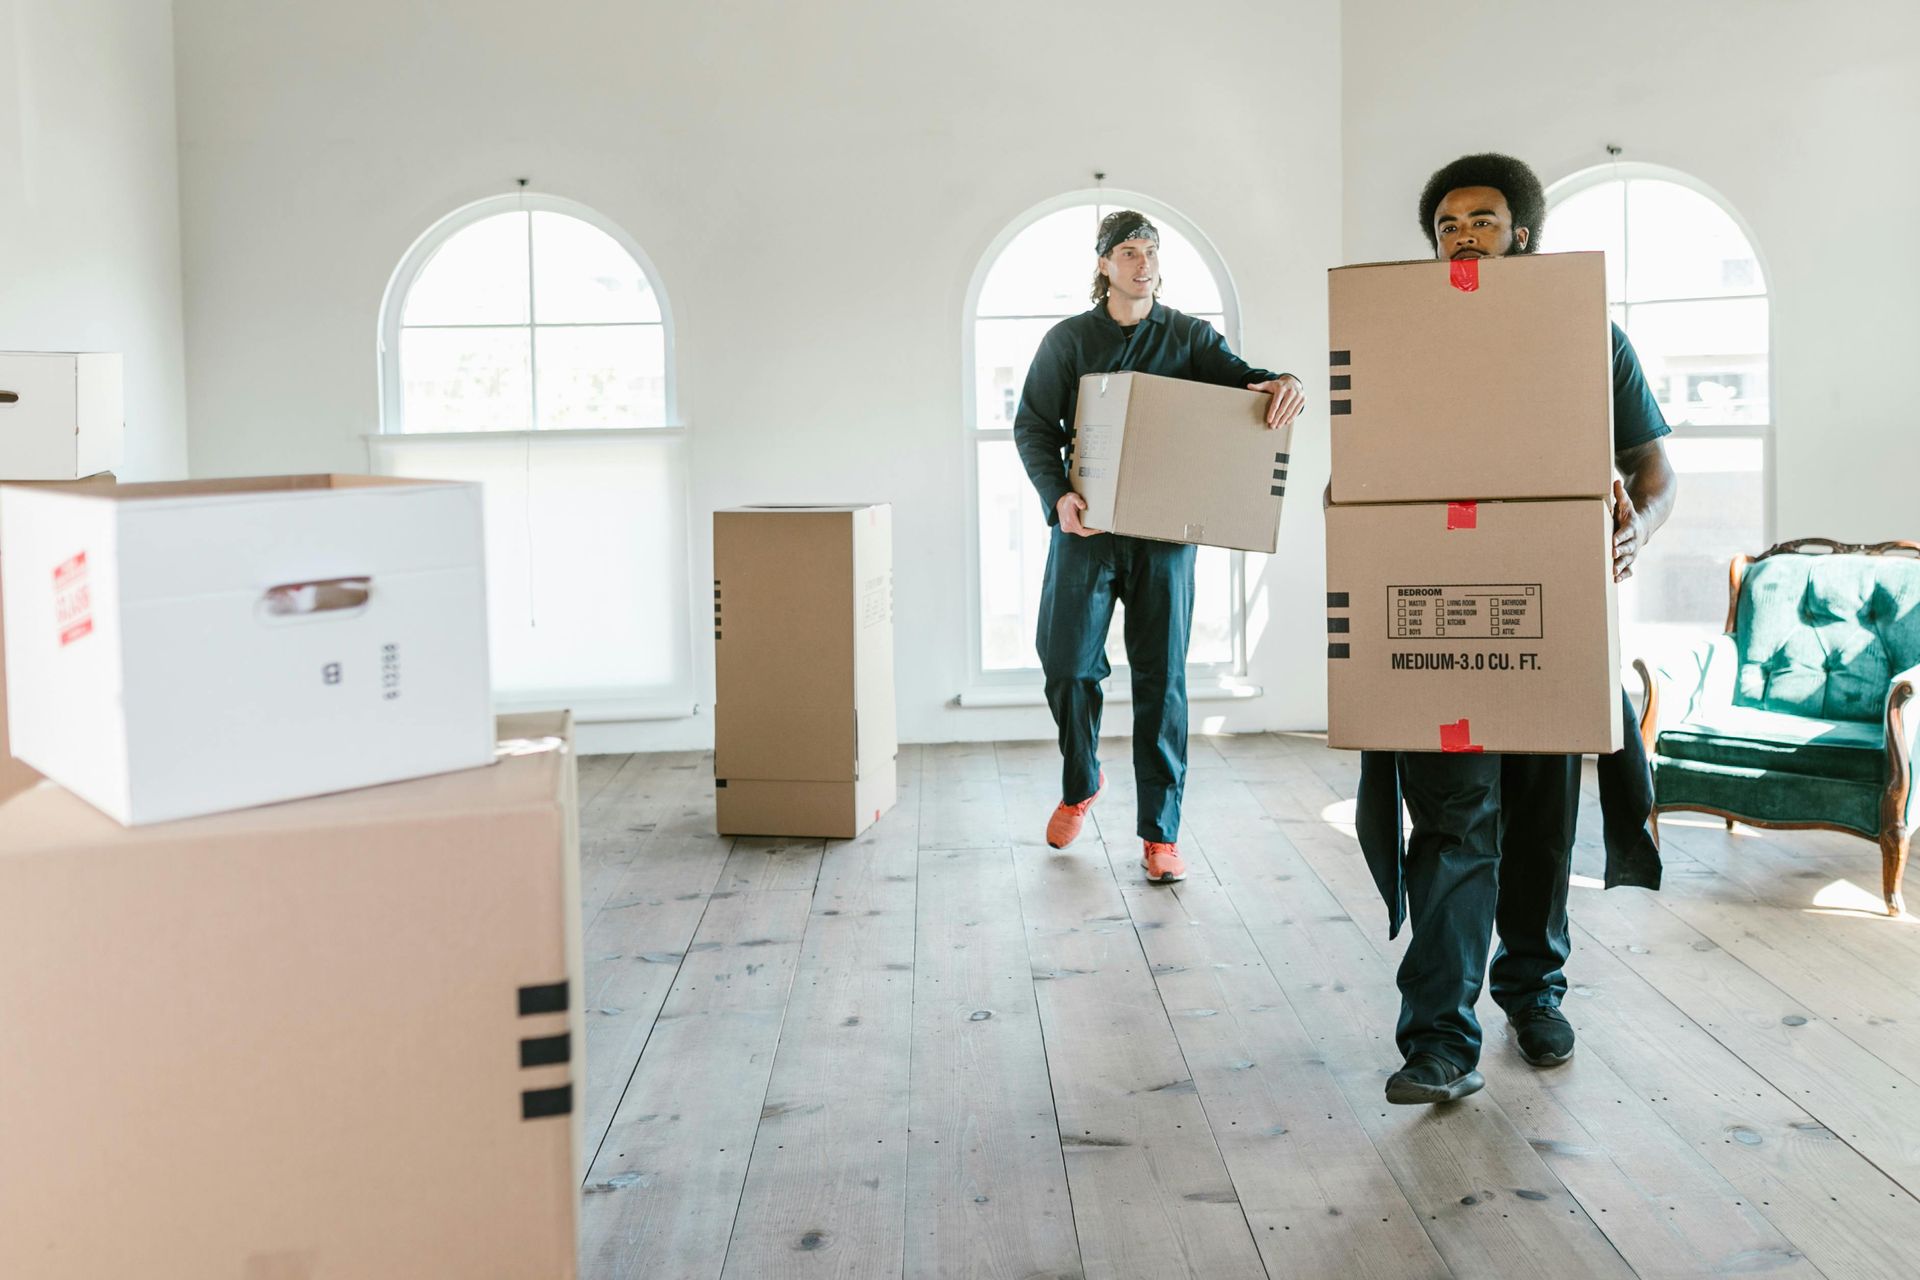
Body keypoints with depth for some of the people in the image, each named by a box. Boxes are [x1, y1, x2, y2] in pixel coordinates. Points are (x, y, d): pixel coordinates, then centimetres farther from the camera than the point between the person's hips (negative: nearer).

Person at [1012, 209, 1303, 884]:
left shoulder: (1188, 335, 9)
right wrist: (1058, 494, -13)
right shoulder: (1068, 340, 7)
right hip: (1086, 525, 0)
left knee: (1161, 676, -1)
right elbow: (1033, 426, 4)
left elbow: (1236, 375, -6)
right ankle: (1080, 784, 30)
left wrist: (1279, 383, -30)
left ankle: (1160, 834, 5)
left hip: (1165, 530, 0)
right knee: (1067, 664, 1)